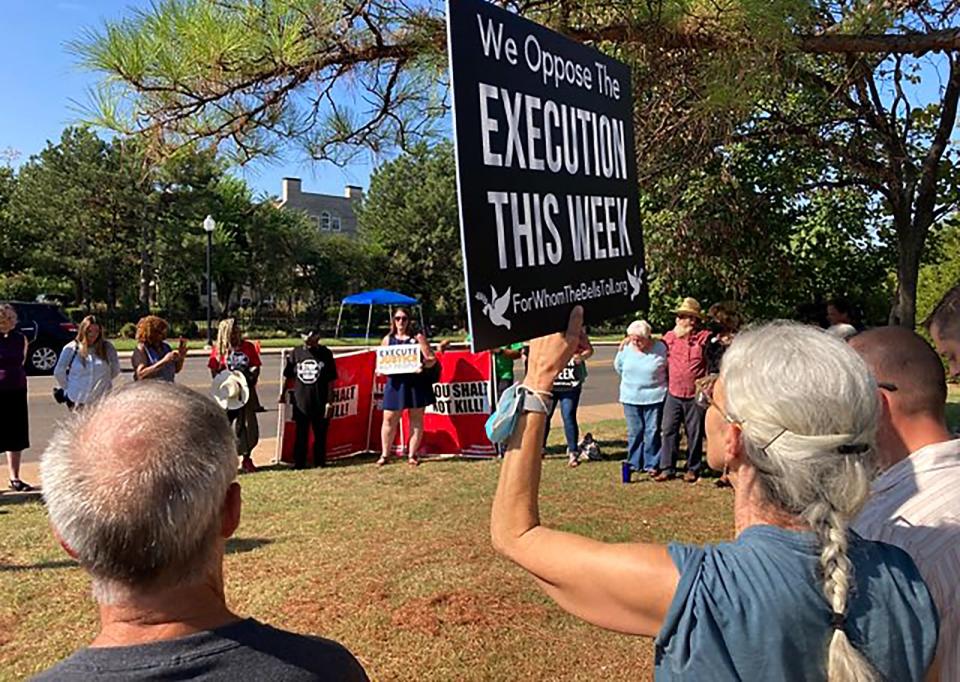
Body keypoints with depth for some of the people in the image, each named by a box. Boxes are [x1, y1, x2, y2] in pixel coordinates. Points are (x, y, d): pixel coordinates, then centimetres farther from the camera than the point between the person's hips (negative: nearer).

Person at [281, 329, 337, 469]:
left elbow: (331, 380, -3)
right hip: (300, 401, 1)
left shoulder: (325, 354, -4)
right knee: (301, 434, 8)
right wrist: (283, 393, 11)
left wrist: (330, 401, -7)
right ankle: (299, 463, 17)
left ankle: (320, 463, 21)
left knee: (320, 435, 9)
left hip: (320, 402, -1)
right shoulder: (296, 353, 1)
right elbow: (288, 375, 10)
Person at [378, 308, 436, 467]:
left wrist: (424, 365, -21)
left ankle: (412, 455, 17)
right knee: (389, 419, 1)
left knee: (416, 419, 6)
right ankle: (384, 454, 14)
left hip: (416, 384, -1)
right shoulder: (388, 339, 11)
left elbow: (432, 358, -1)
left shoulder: (418, 337, 3)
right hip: (395, 384, 1)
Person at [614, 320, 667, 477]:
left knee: (652, 432, 4)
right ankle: (634, 463, 20)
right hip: (631, 397, 2)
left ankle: (651, 464, 14)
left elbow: (668, 369, 1)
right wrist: (621, 350, 0)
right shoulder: (627, 348, -2)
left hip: (654, 397, -2)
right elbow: (618, 367, 11)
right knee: (634, 432, 9)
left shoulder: (660, 348, -9)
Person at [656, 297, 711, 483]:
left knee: (694, 434, 8)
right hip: (673, 394, 3)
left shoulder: (704, 337, -6)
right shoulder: (670, 336, 5)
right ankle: (667, 468, 9)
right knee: (668, 431, 1)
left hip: (695, 396, -3)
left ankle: (693, 469, 21)